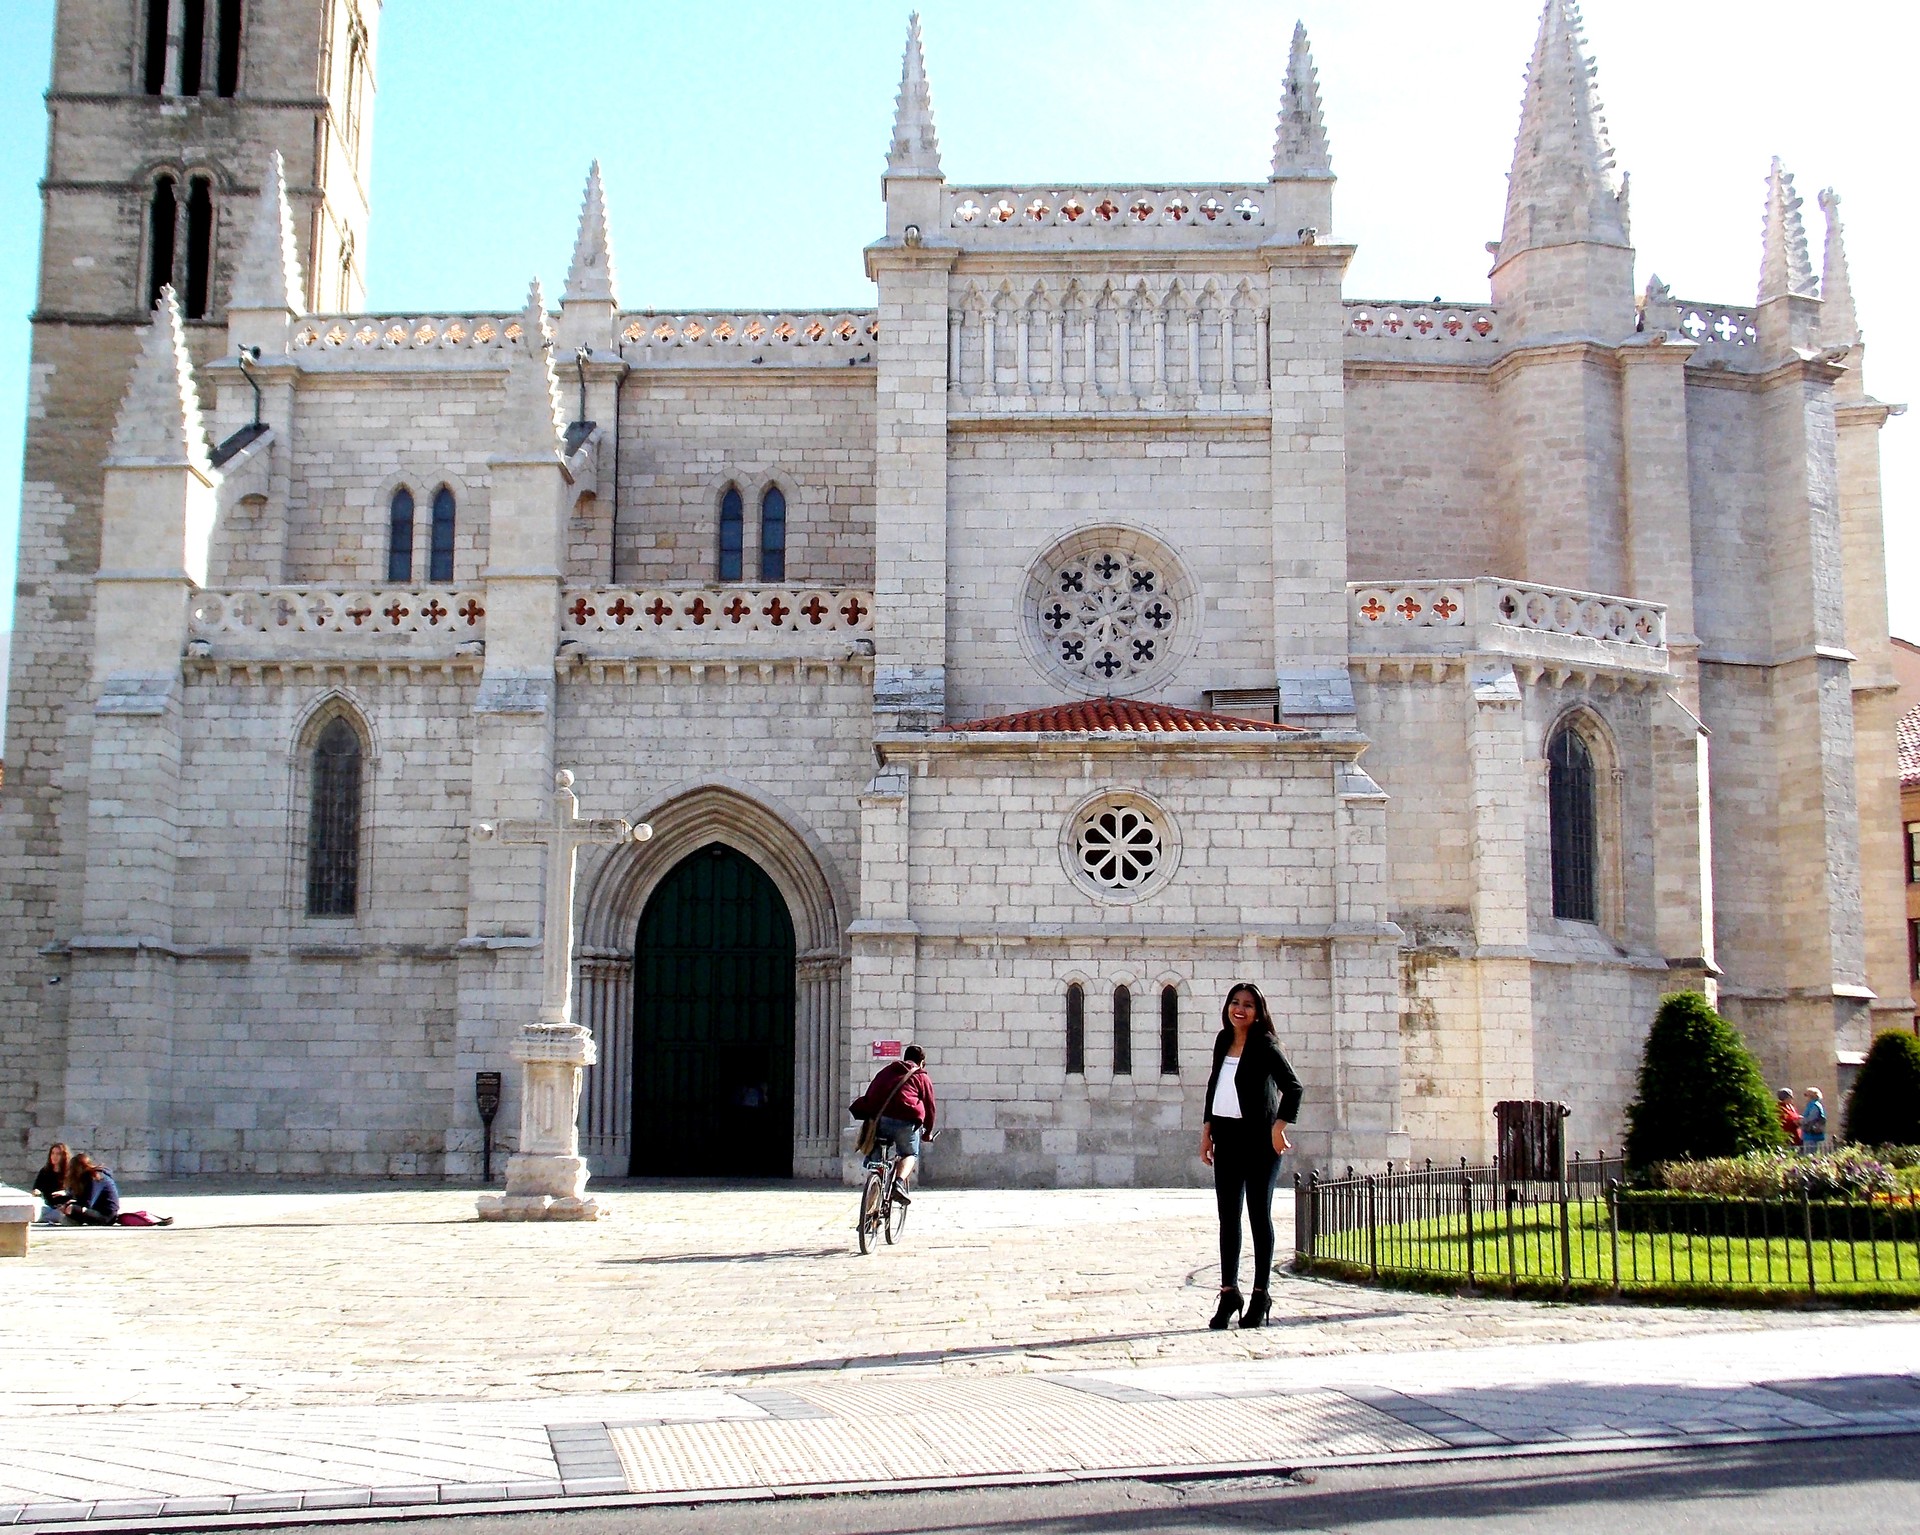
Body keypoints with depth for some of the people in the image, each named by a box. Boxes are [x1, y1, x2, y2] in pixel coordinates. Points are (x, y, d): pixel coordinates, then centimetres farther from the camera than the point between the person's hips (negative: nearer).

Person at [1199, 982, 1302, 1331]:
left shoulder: (1264, 1046, -8)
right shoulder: (1223, 1042, 11)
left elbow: (1292, 1086, -14)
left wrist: (1279, 1129, -18)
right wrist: (1207, 1130, 14)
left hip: (1258, 1136, -6)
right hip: (1226, 1135, 6)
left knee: (1259, 1214, 2)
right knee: (1228, 1215, 7)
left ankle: (1260, 1295, 8)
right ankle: (1229, 1291, 13)